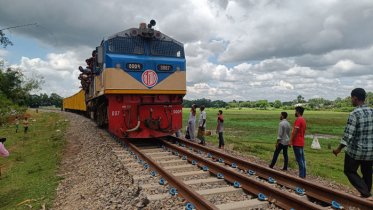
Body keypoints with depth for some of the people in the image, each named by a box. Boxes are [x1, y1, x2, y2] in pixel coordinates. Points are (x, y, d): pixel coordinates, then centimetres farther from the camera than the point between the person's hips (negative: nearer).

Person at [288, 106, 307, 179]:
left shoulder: (298, 120, -14)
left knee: (299, 160, -7)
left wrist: (291, 141, -16)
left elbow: (295, 131, -19)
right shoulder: (303, 120, 16)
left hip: (297, 143, -9)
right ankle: (304, 176, 14)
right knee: (302, 159, 10)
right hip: (301, 143, 10)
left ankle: (301, 176, -4)